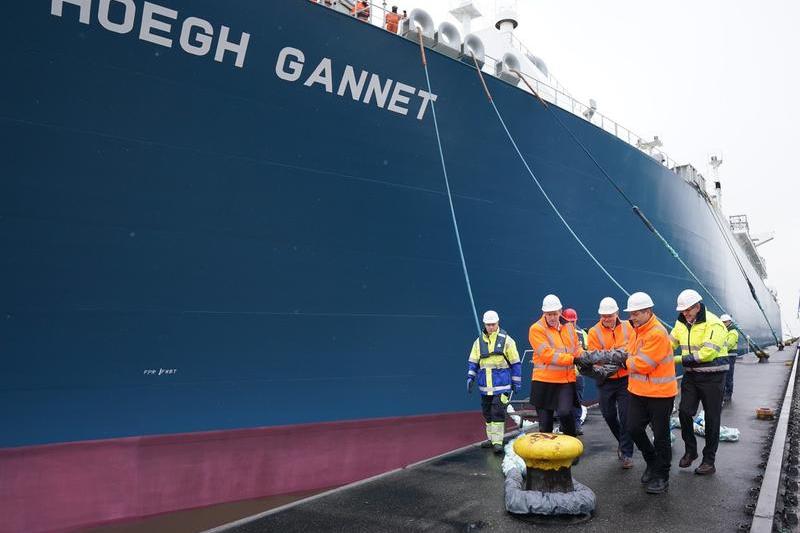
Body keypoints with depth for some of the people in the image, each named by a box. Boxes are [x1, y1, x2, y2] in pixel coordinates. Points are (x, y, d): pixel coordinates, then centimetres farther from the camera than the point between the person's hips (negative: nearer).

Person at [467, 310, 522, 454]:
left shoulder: (506, 340, -2)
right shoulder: (479, 341, 9)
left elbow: (515, 362, 1)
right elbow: (473, 362, 13)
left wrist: (516, 382, 1)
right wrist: (470, 377, 1)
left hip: (502, 385, -4)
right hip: (485, 385, 5)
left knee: (498, 413, -11)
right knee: (487, 413, 12)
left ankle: (498, 442, -6)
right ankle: (491, 438, 25)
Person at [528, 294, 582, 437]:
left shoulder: (568, 326, 9)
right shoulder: (536, 329, -8)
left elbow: (577, 348, 15)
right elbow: (547, 354, -17)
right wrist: (572, 358, -21)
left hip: (566, 380, 2)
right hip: (544, 380, -2)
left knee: (565, 412, -17)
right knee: (545, 423, 7)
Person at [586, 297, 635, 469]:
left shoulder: (627, 327, -1)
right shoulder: (594, 332, -4)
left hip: (625, 378, -1)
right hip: (605, 380, 1)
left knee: (625, 416, -3)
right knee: (609, 415, 13)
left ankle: (627, 453, 8)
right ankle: (623, 442, 38)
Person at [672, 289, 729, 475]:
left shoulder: (713, 324, -18)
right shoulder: (681, 323, 6)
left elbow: (707, 353, -24)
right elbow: (670, 343, 9)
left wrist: (681, 360, -23)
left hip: (712, 377, -6)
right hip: (691, 376, 6)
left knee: (712, 418, 5)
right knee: (684, 412, 1)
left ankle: (709, 461, 16)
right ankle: (690, 450, 21)